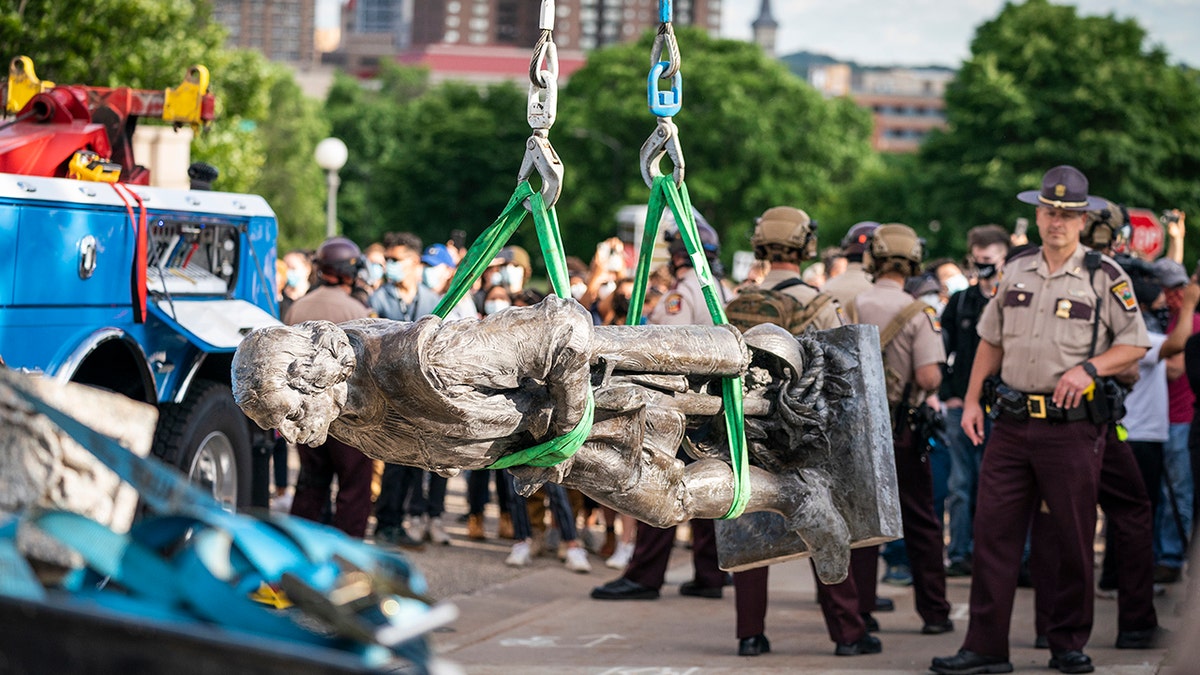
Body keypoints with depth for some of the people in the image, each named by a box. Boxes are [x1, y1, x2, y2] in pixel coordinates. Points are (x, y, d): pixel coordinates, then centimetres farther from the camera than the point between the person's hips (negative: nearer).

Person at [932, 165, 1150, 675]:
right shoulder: (1015, 271, 10)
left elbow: (1135, 345, -1)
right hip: (1012, 422, 4)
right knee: (994, 533, 0)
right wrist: (972, 400, 10)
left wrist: (1087, 368, -16)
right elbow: (991, 340, 17)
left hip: (1072, 427, -4)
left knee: (1073, 541, 4)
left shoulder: (1104, 277, -2)